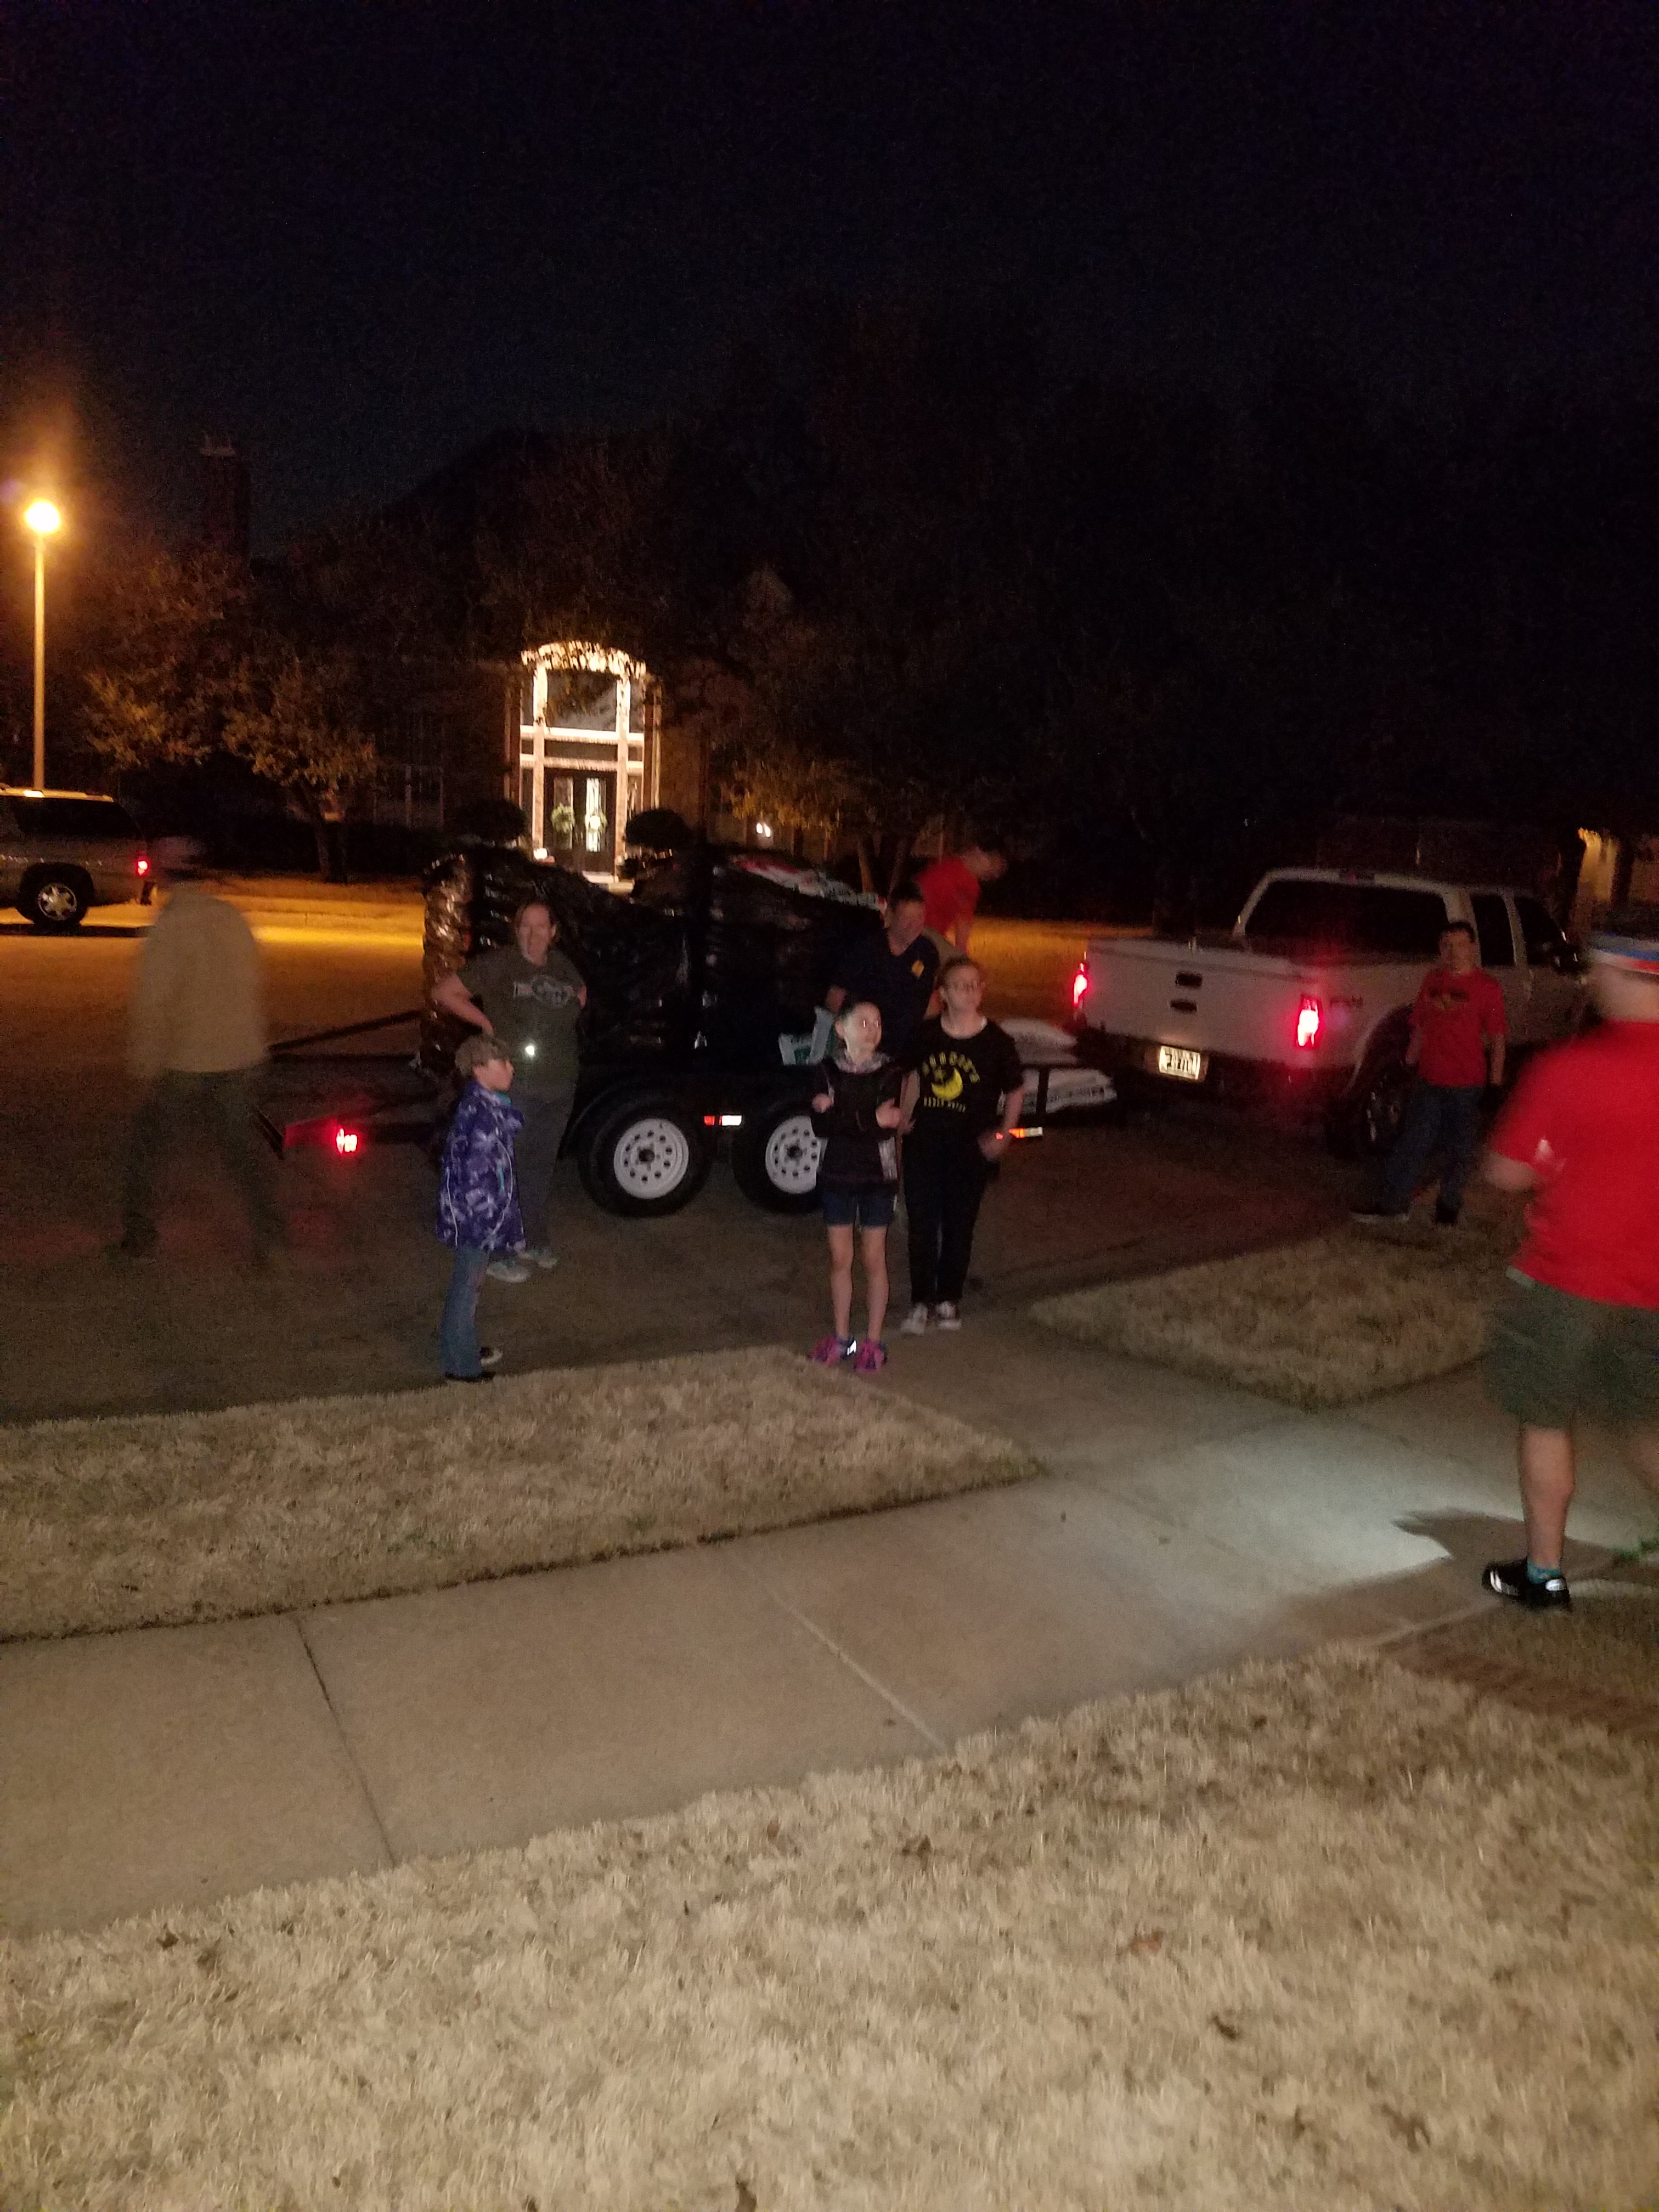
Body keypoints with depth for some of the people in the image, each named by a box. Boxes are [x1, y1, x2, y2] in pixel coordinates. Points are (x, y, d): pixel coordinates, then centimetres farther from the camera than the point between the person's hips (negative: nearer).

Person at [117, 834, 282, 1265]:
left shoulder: (169, 925, -16)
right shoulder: (231, 917, 3)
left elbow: (153, 1003, -18)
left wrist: (147, 1064, -10)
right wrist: (256, 1043, 21)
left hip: (186, 1064, -5)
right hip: (238, 1058, 6)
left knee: (145, 1147, 12)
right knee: (242, 1145, 15)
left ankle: (138, 1237, 19)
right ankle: (269, 1239, 13)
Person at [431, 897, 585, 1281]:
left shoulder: (561, 965, 6)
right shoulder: (497, 964, -12)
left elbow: (581, 992, 28)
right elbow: (443, 992, -11)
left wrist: (567, 1018, 10)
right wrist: (486, 1022, -13)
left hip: (559, 1088, 6)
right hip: (514, 1087, -6)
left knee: (542, 1166, 19)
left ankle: (535, 1239, 35)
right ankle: (499, 1253, 11)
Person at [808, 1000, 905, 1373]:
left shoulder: (891, 1072, -7)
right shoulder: (828, 1071, -2)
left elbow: (886, 1129, -19)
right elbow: (820, 1127, -13)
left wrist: (836, 1113, -18)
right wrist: (870, 1120, -19)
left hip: (878, 1177, -2)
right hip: (837, 1175, 2)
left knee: (874, 1260, 6)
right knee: (840, 1259, 9)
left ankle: (873, 1342, 16)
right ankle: (841, 1338, 21)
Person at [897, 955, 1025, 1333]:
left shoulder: (996, 1041, -9)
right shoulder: (925, 1034, -2)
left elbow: (1015, 1091, 2)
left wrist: (1003, 1133, -7)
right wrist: (906, 1115, 9)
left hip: (971, 1147, -2)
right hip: (924, 1142, 2)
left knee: (959, 1225, 11)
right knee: (921, 1223, 4)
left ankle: (949, 1300, 26)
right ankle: (920, 1302, 15)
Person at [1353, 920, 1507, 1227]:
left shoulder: (1486, 988, -4)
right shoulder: (1432, 981, 10)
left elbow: (1497, 1039, -5)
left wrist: (1496, 1084, -10)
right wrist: (1408, 1065, 14)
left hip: (1466, 1086, -4)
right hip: (1428, 1082, 4)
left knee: (1461, 1150, 8)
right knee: (1412, 1144, 6)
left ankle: (1448, 1207, 23)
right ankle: (1394, 1203, 12)